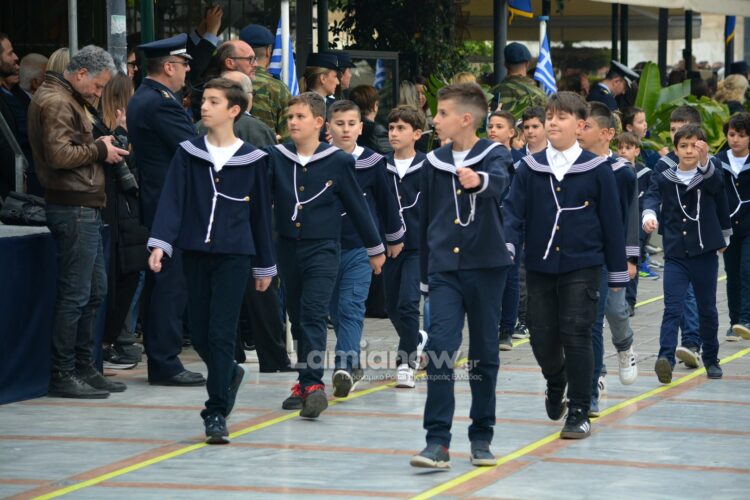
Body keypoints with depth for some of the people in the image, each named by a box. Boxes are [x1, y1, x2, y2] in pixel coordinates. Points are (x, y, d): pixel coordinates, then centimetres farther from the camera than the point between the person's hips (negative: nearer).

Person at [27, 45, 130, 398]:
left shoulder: (67, 100, 20)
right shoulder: (55, 102, -13)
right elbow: (59, 154, -23)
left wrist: (101, 148, 8)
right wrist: (99, 150, -11)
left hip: (84, 208, 11)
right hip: (73, 207, -11)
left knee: (94, 291, 15)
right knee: (74, 294, -7)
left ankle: (84, 367, 21)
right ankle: (63, 375, -3)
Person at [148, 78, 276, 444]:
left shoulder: (251, 159, 1)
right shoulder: (188, 154, 4)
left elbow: (261, 212, 7)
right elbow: (172, 198, -5)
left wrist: (265, 265, 10)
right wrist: (160, 243, -19)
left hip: (234, 255, -3)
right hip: (195, 252, 3)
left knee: (221, 333, -9)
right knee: (199, 334, 7)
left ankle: (216, 414, -5)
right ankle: (230, 375, 36)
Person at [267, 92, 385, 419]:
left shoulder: (337, 161, -4)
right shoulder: (276, 157, 2)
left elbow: (357, 206, 4)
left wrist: (375, 248, 12)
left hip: (322, 248, -4)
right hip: (288, 247, 4)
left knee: (313, 315, -15)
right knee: (297, 317, 11)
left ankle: (312, 384, -21)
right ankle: (307, 381, 21)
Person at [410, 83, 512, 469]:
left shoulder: (494, 155, -4)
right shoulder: (434, 163, 8)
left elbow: (497, 182, -28)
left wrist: (478, 180, -52)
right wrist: (424, 275, 18)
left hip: (485, 267, -2)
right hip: (444, 268, 2)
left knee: (484, 353, 7)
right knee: (440, 348, -12)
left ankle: (481, 437, 19)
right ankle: (437, 441, -14)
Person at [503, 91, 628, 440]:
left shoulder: (597, 170, -3)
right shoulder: (529, 168, 4)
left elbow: (612, 223, 1)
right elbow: (514, 211, 0)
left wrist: (617, 273, 2)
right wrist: (507, 248, -19)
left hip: (582, 267, -3)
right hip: (540, 266, 3)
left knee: (576, 335, -8)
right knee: (542, 337, 6)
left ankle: (579, 412, 2)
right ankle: (556, 384, 39)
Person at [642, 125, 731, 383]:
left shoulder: (710, 177, 1)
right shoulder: (664, 179, 2)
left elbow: (722, 207, -17)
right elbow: (652, 198, -13)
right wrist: (649, 216, -34)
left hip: (705, 255, 1)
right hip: (675, 255, -1)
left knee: (707, 309, 12)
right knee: (672, 309, -13)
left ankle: (711, 359, 28)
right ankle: (665, 358, -26)